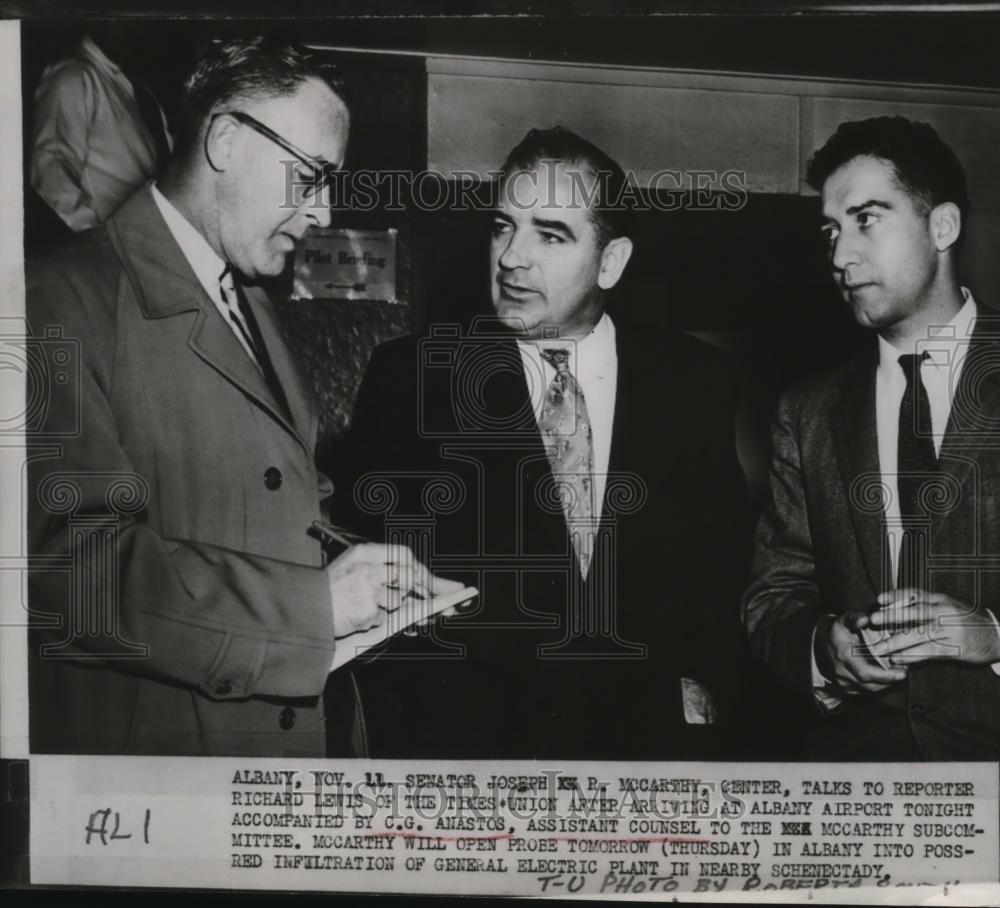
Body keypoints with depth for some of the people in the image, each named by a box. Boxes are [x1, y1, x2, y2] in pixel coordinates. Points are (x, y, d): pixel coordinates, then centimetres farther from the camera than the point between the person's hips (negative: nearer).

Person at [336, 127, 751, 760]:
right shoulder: (408, 377, -2)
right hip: (461, 737, -1)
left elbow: (726, 563, 12)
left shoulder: (697, 381, 3)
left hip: (652, 738, 2)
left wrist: (701, 686, 2)